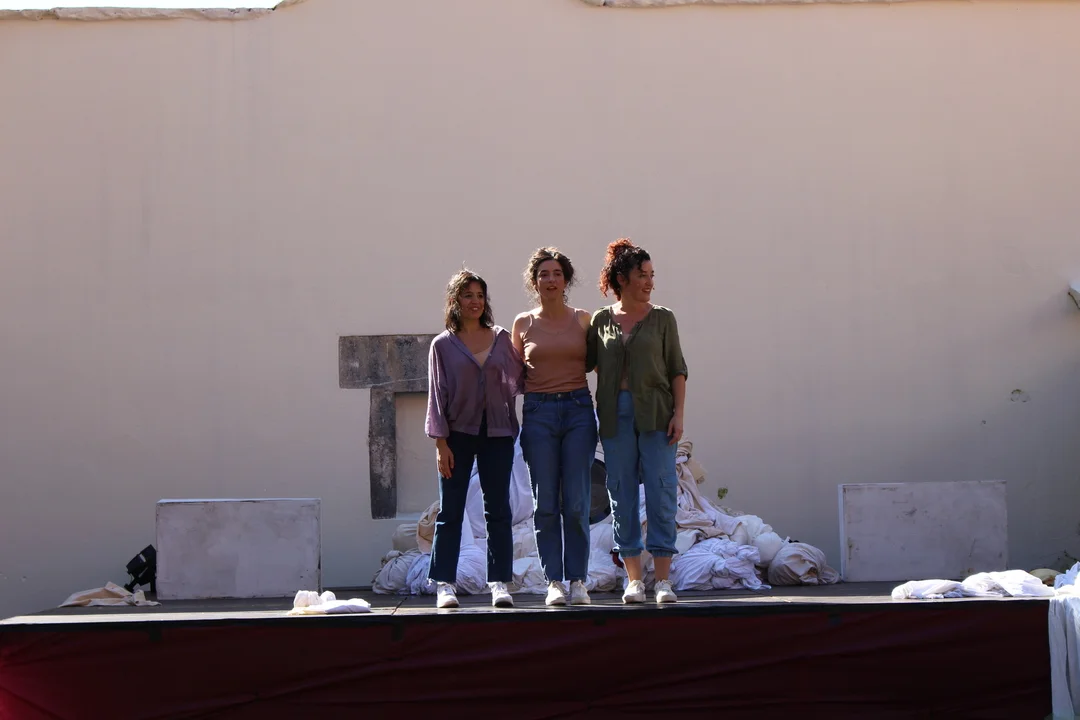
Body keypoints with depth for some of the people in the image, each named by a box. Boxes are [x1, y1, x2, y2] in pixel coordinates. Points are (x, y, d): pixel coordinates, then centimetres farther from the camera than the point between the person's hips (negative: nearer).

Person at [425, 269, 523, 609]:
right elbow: (437, 395, 0)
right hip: (459, 432, -2)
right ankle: (445, 585, 2)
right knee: (450, 512, -1)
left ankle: (499, 584, 5)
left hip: (497, 433, 2)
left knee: (498, 511, 2)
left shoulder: (502, 339, 8)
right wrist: (440, 443, -6)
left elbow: (519, 378, 13)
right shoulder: (443, 345, 2)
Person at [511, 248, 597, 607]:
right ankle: (554, 581, 4)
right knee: (545, 503, -1)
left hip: (578, 409, 0)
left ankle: (578, 580, 4)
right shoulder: (523, 324, 8)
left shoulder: (583, 319, 8)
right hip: (538, 412, 0)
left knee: (576, 503, -3)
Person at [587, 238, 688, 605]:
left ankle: (663, 579, -1)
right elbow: (582, 363, 16)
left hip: (655, 413, -1)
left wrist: (678, 413, -4)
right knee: (622, 495, 2)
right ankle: (633, 579, 8)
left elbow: (677, 370, 5)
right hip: (615, 416, 1)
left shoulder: (662, 318, 6)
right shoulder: (601, 321, 8)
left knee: (661, 494, -5)